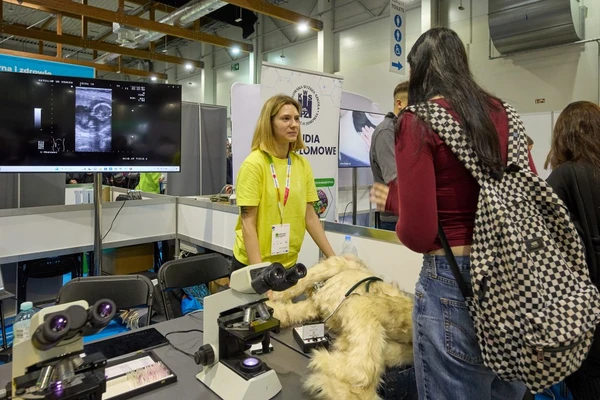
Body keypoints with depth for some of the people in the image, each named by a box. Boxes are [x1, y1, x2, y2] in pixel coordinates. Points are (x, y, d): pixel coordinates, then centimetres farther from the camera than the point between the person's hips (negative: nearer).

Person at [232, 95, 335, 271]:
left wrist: (332, 258, 0)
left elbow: (310, 216, 3)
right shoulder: (254, 164, -15)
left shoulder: (302, 164, 0)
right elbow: (248, 222, -15)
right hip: (252, 264, -5)